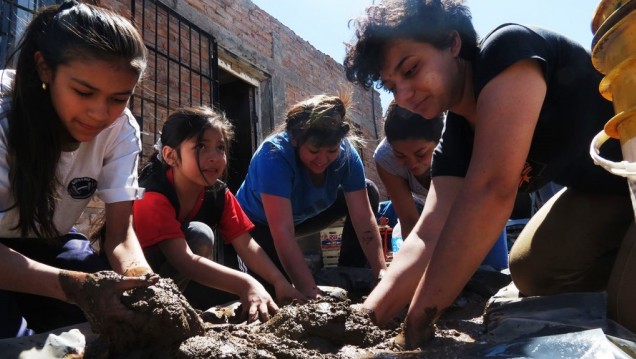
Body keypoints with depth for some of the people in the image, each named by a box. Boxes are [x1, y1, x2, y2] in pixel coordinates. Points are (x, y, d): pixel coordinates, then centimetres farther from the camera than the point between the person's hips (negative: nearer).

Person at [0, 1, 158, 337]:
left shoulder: (121, 129, -19)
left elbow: (121, 232, -18)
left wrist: (143, 281, -40)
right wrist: (77, 285, -51)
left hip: (49, 245, 3)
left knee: (124, 309, -17)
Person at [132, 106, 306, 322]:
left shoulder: (219, 195, -10)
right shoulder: (152, 197, -29)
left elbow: (246, 244, -16)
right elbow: (185, 261, -40)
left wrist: (280, 283, -32)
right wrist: (246, 284, -51)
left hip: (179, 283, 7)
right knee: (199, 234, -28)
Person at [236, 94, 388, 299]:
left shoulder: (346, 153, -23)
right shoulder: (274, 154, -37)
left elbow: (363, 218, -24)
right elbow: (282, 233, -43)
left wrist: (381, 272, -33)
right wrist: (311, 293, -46)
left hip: (302, 216, 5)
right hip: (258, 224, -5)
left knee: (369, 192, -8)